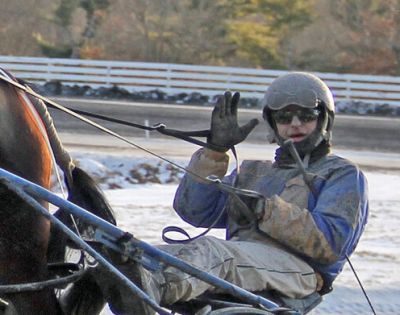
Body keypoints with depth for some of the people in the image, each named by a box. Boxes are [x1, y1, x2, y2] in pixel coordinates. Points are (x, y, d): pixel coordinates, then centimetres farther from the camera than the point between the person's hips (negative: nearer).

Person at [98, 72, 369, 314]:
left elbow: (331, 241, -2)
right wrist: (216, 150, 12)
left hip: (294, 264, -5)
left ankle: (153, 287, -71)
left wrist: (265, 210, -10)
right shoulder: (253, 173, 38)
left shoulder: (343, 175, 20)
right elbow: (193, 210, 22)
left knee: (212, 251, -40)